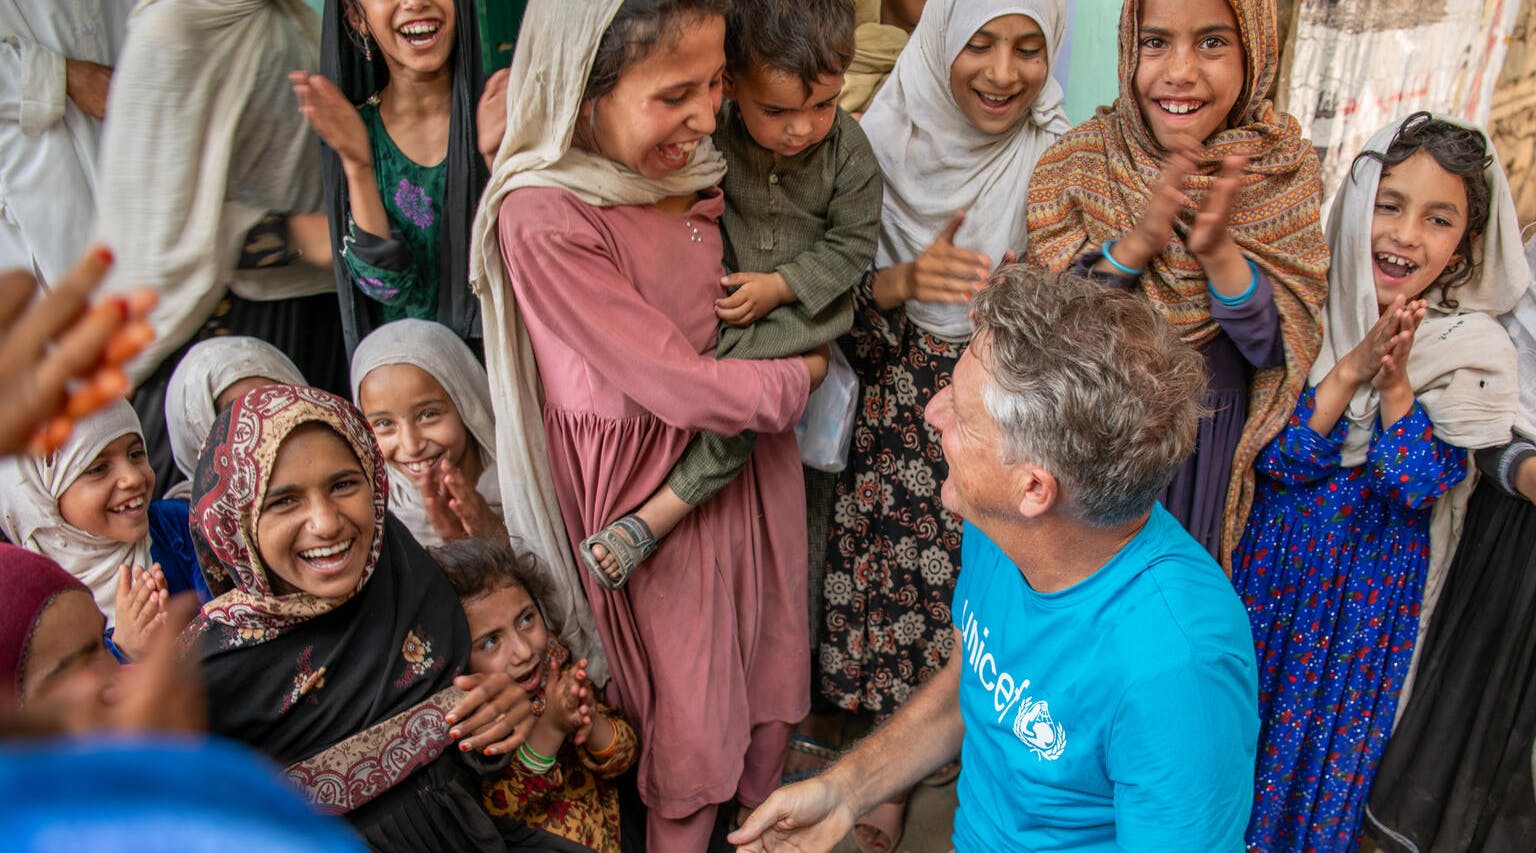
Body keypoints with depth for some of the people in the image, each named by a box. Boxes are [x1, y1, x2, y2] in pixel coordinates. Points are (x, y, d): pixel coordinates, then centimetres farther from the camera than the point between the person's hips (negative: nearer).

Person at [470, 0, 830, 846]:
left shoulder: (694, 160, -4)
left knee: (773, 672, 21)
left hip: (751, 452, 7)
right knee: (691, 724, 10)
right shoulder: (541, 220, -26)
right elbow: (683, 388, -23)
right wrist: (805, 373, -10)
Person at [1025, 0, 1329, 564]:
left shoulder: (1285, 166, -11)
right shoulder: (1081, 159, -13)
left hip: (1212, 445, 1)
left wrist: (1219, 252, -32)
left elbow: (1279, 347, -14)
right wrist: (1134, 246, -31)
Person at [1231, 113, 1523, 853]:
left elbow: (1420, 487, -16)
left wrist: (1395, 384, -28)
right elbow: (1273, 455, -15)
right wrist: (1353, 367, -25)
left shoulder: (1475, 349, -11)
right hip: (1274, 549, 2)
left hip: (1372, 571, -1)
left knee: (1332, 721, 14)